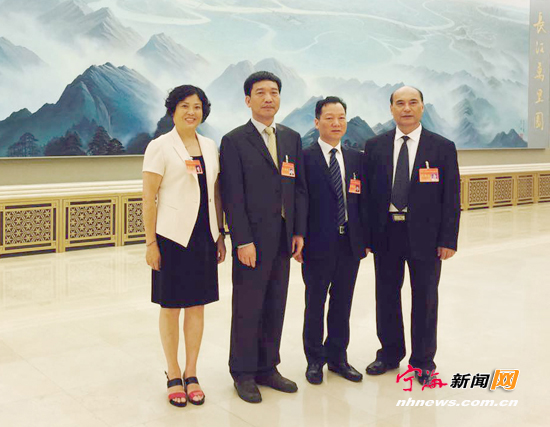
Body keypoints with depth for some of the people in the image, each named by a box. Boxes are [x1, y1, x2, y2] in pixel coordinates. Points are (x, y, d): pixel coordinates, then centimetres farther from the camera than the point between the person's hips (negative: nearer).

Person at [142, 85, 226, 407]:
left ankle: (192, 374, 21)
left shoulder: (210, 147, 10)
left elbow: (216, 194, 13)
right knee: (171, 306, 5)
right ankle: (174, 375, 19)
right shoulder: (160, 146, -3)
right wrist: (150, 243, -10)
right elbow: (149, 198, -6)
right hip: (172, 236, -4)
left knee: (197, 305, 9)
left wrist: (220, 236, 10)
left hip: (204, 236, 4)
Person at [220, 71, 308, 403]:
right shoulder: (234, 141, -5)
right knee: (247, 309, 4)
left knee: (275, 307, 12)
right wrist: (243, 241, -14)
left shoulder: (292, 138, 11)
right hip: (253, 239, -5)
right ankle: (244, 373, 18)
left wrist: (299, 232, 5)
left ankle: (267, 368, 26)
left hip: (284, 238, 5)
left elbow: (300, 187, 12)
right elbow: (233, 196, -10)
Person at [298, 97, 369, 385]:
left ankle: (338, 357, 28)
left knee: (342, 304, 13)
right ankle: (315, 360, 23)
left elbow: (363, 200, 10)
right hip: (319, 243, -4)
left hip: (350, 242, 4)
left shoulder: (356, 159, 9)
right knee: (315, 304, 9)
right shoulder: (305, 158, -6)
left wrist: (366, 239, 5)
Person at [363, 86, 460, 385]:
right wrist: (365, 234, -2)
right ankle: (390, 353, 30)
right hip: (386, 233, 2)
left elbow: (451, 197, -2)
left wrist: (448, 239, -8)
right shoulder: (375, 146, 4)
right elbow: (366, 192, 4)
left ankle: (423, 362, 23)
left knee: (425, 299, 8)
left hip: (425, 236, -2)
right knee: (386, 295, 12)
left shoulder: (443, 147, -1)